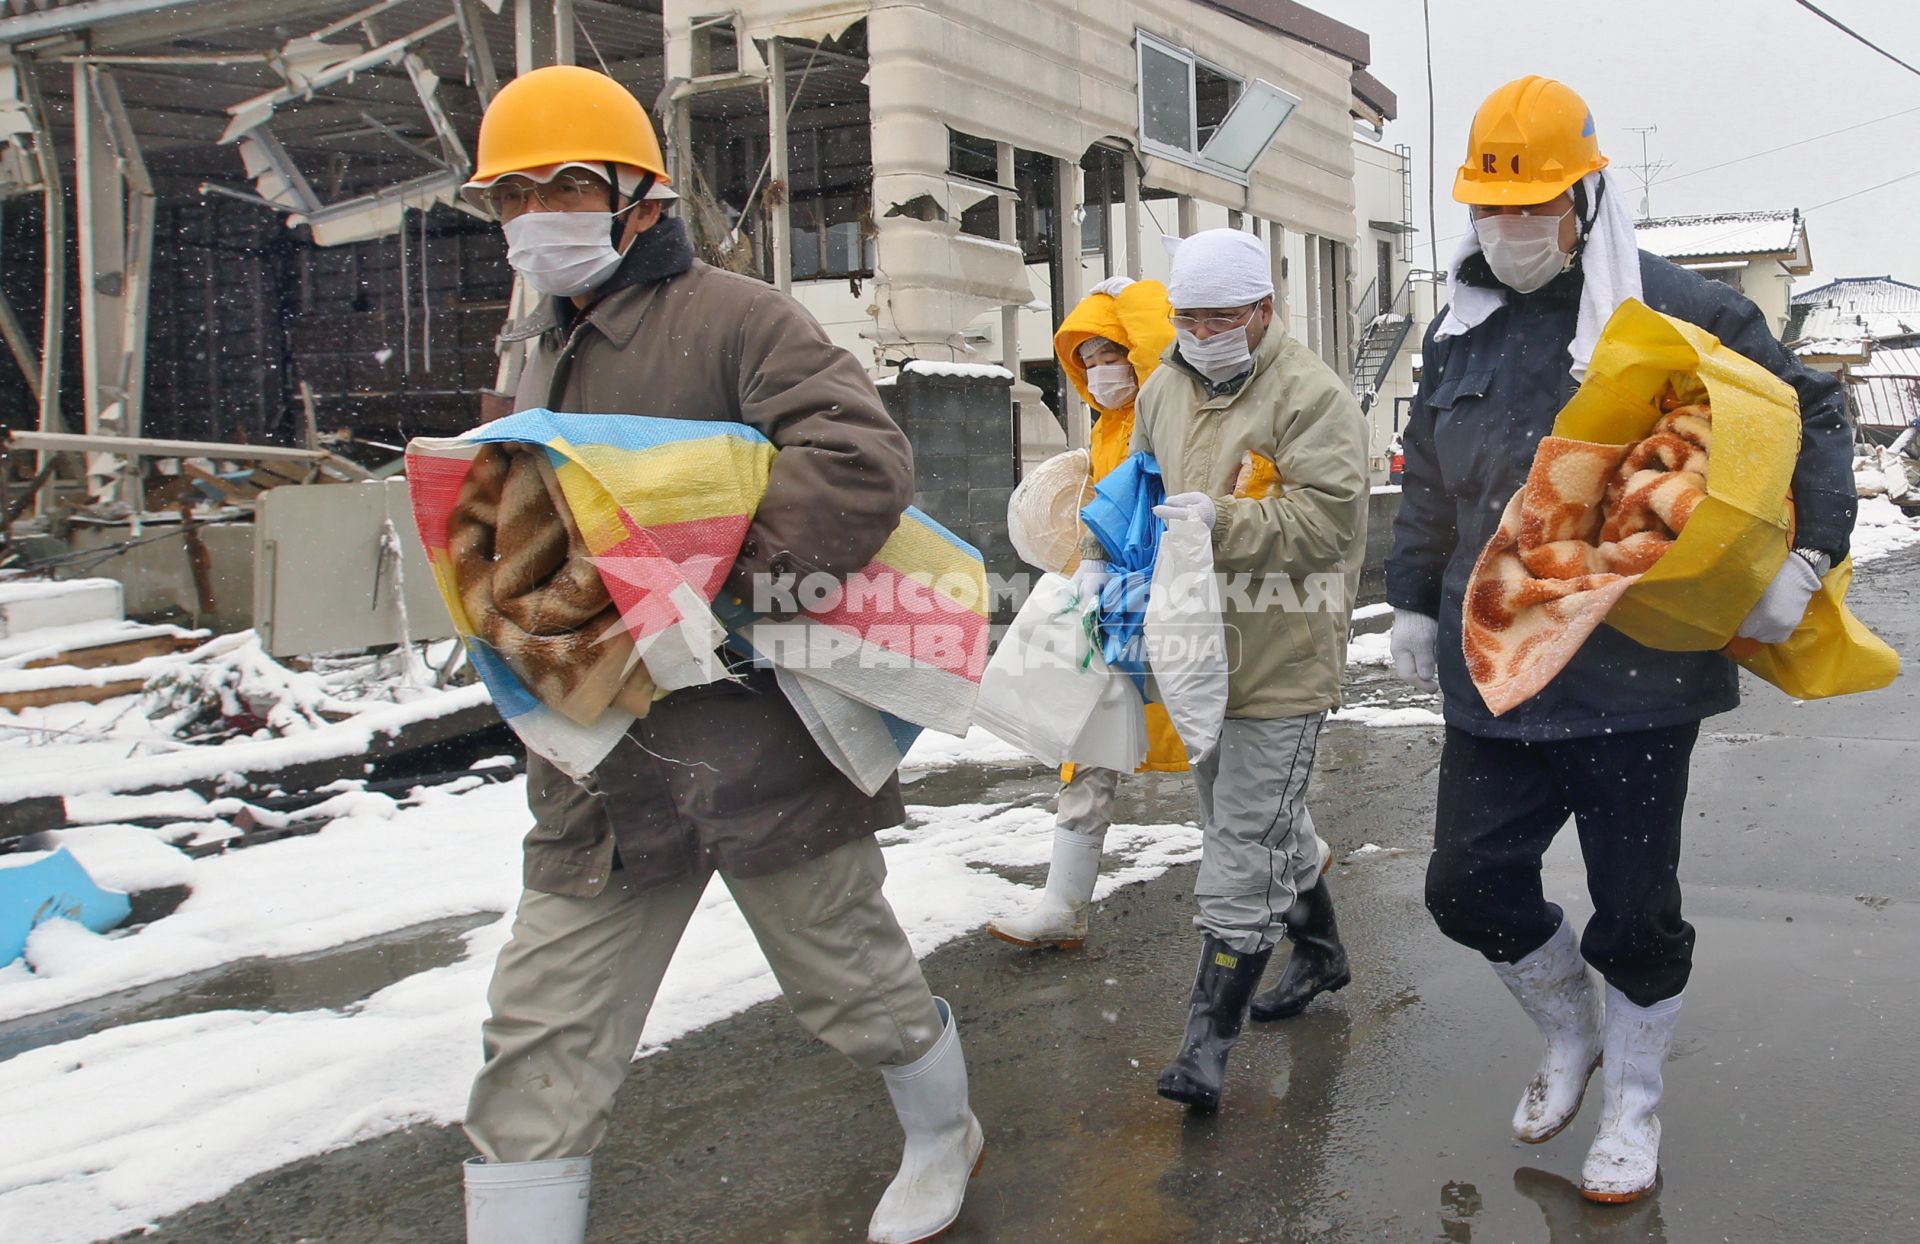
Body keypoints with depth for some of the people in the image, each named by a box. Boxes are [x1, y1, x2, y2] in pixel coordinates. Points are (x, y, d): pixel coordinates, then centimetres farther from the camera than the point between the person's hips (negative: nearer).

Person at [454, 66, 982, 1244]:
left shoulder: (735, 318, -10)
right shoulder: (541, 353, 15)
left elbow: (862, 460, -25)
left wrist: (732, 577, -29)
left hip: (762, 741, -6)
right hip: (602, 769, 6)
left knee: (856, 980, 16)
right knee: (541, 1049, 5)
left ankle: (945, 1138, 46)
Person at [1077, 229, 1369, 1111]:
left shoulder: (1310, 395, -12)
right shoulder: (1164, 390, 11)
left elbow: (1326, 518, -20)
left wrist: (1221, 518, -30)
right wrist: (1100, 559, 2)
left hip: (1281, 661, -8)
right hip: (1197, 650, 8)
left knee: (1243, 847, -5)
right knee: (1265, 817, 22)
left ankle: (1210, 1036, 3)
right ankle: (1320, 950, 44)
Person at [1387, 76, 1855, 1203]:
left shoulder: (1676, 308, -5)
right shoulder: (1460, 330, 10)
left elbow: (1812, 412, 1)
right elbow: (1429, 486, 20)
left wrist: (1804, 559, -9)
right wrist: (1415, 603, 19)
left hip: (1637, 675, -5)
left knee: (1635, 913, 8)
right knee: (1470, 887, 9)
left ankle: (1633, 1105, 33)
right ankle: (1573, 1033, 39)